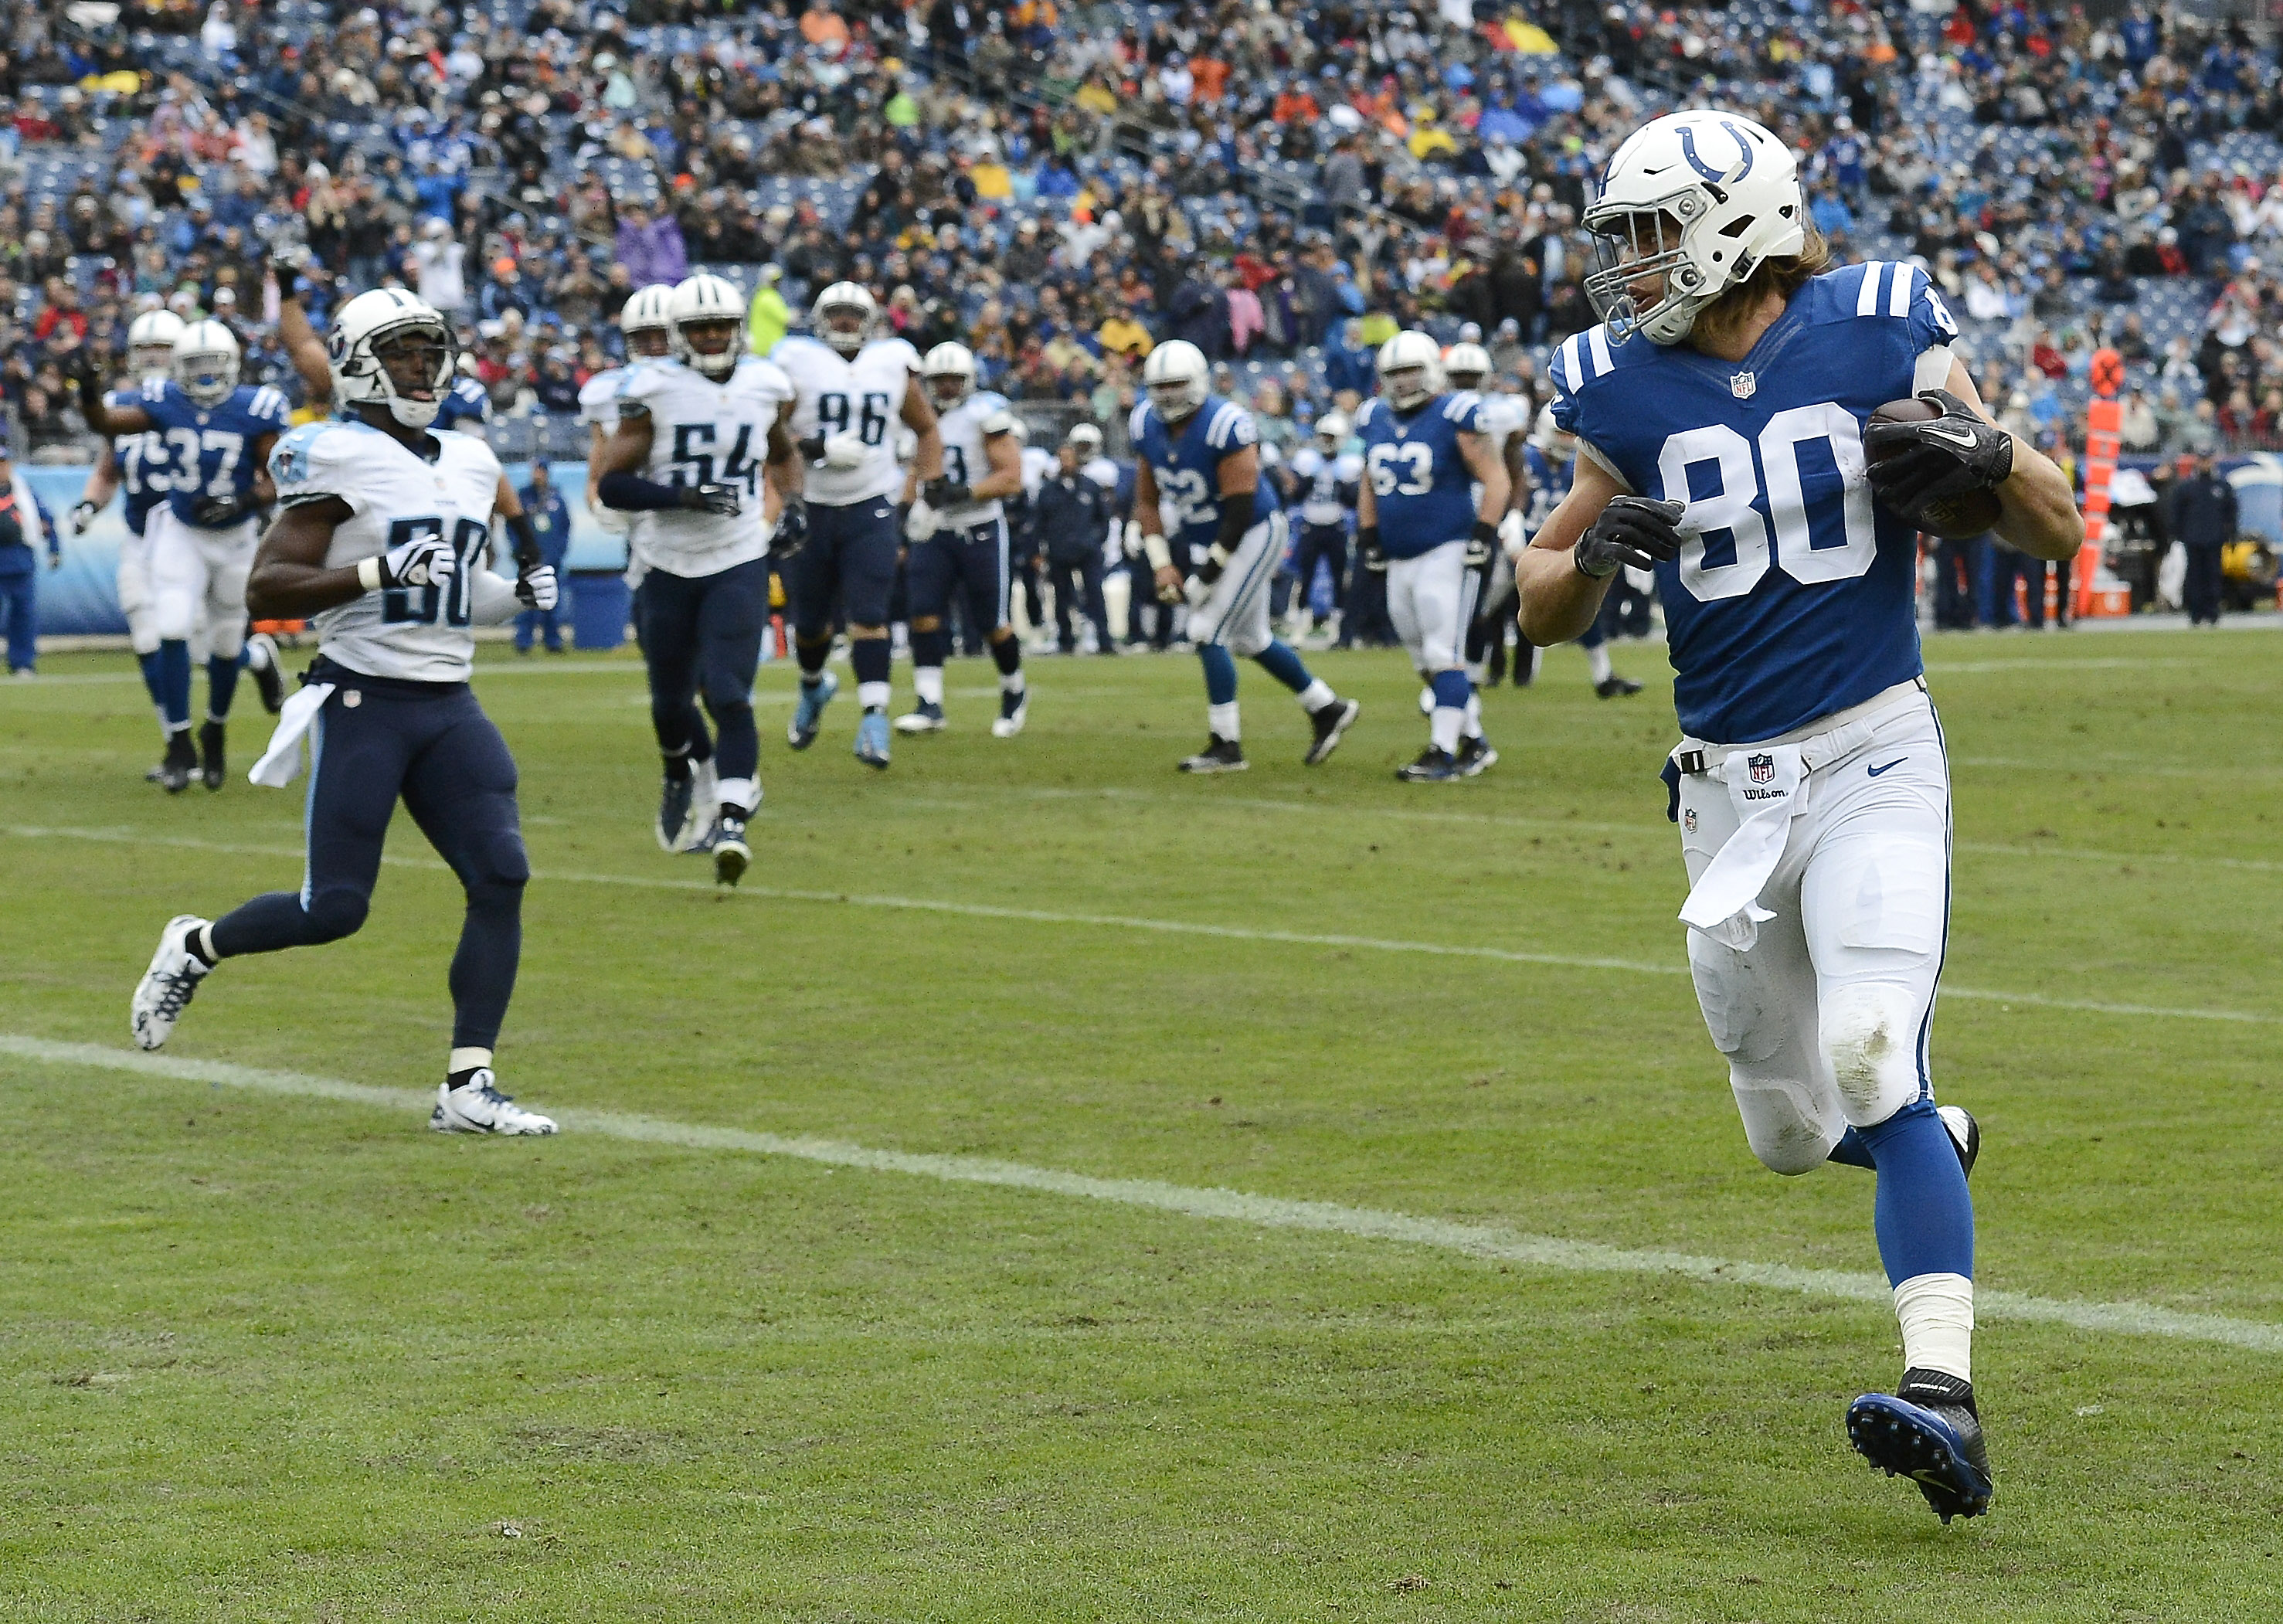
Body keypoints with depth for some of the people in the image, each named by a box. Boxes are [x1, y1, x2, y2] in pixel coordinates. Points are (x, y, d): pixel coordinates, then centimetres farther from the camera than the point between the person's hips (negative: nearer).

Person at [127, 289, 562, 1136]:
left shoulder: (468, 463, 14)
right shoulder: (338, 459, -10)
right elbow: (267, 590, -14)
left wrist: (516, 593, 7)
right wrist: (381, 571, -24)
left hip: (449, 706, 7)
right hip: (363, 703, -6)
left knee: (501, 879, -9)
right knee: (334, 907, -5)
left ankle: (467, 1088, -5)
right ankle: (192, 947, 25)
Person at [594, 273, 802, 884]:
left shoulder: (764, 386, 1)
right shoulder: (653, 391, -10)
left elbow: (783, 454, 22)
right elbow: (610, 483, -13)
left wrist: (790, 506, 4)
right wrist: (683, 496, -25)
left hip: (740, 564, 0)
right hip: (670, 565, 0)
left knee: (729, 695, -16)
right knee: (672, 698, 14)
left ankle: (731, 822, -21)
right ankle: (678, 778, 45)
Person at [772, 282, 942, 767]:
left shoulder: (893, 366, 6)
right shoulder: (797, 364, -3)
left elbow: (926, 429, 20)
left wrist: (924, 488, 8)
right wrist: (818, 448, -23)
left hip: (870, 510, 0)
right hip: (810, 509, 0)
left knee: (868, 614, -14)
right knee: (809, 619, 11)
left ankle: (874, 719, -18)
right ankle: (813, 687, 41)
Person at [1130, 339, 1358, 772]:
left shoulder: (1225, 427, -26)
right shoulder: (1147, 427, -4)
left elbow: (1240, 509, -25)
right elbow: (1147, 501, 6)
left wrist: (1209, 572, -23)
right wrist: (1162, 564, -4)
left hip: (1252, 536, -8)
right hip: (1201, 541, 8)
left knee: (1207, 632, -14)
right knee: (1250, 639, 16)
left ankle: (1226, 746, -6)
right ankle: (1327, 708, 33)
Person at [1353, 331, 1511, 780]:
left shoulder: (1455, 417, -9)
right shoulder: (1376, 419, 11)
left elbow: (1496, 481, -8)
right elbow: (1369, 487, 23)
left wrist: (1482, 536, -16)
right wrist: (1367, 537, 16)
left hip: (1449, 553, -7)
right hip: (1400, 559, 7)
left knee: (1444, 655, -12)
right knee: (1427, 662, 10)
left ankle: (1443, 753, -12)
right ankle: (1474, 743, 21)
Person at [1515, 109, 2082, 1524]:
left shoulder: (1881, 335, -5)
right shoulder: (1630, 392, 2)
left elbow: (2062, 533, 2)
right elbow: (1542, 613, 11)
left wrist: (1989, 457, -20)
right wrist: (1593, 554, -11)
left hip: (1872, 763, -4)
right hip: (1730, 787, 4)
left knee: (1875, 1064, -24)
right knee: (1794, 1132, 12)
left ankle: (1947, 1403, -29)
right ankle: (1941, 1140, 47)